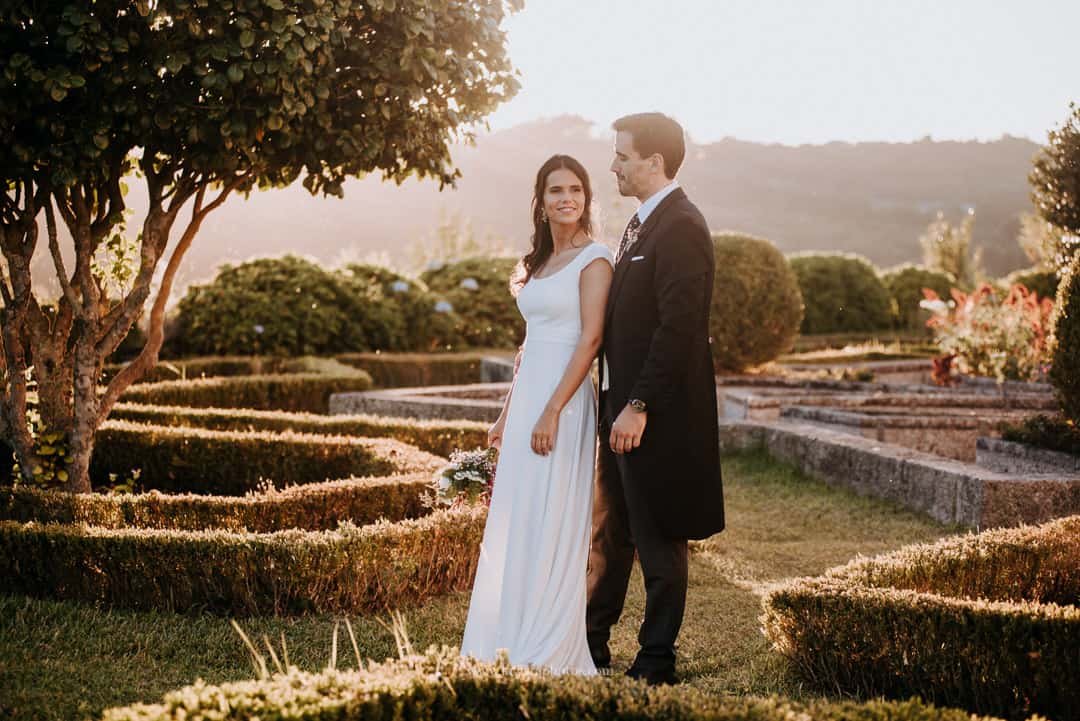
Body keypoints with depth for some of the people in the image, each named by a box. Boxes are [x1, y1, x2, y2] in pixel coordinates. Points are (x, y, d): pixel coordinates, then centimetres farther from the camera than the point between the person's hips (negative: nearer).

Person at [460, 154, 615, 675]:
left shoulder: (593, 260, -8)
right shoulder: (539, 262, 17)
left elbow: (590, 339, -15)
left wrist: (552, 412, -20)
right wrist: (506, 415, 17)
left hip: (563, 399, -8)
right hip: (526, 398, 8)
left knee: (550, 525, -5)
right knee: (513, 524, 10)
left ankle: (549, 651, 4)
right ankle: (515, 643, 18)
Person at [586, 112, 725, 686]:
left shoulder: (681, 228, -16)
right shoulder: (641, 224, 15)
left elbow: (677, 327, -22)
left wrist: (638, 407, -23)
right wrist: (616, 402, 13)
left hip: (656, 413, -10)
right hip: (621, 405, 10)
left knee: (658, 540, 2)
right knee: (609, 529, 19)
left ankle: (656, 660, 13)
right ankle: (592, 641, 32)